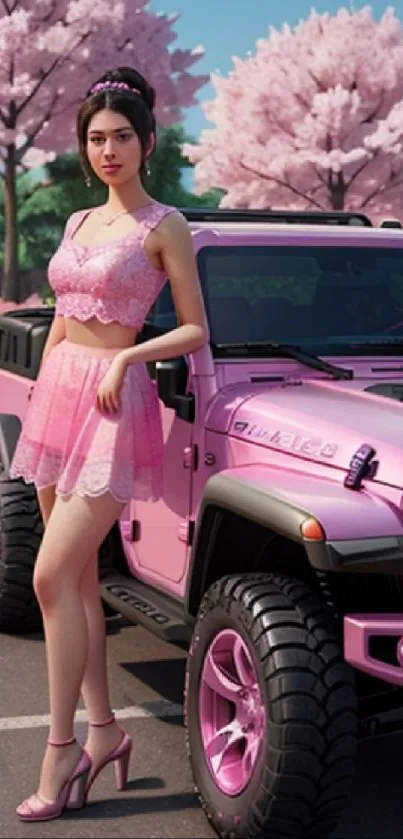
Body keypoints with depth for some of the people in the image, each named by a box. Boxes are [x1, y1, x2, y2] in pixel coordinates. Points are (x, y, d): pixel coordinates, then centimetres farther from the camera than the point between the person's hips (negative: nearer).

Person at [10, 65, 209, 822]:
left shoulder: (163, 226, -3)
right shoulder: (79, 223, 15)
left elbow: (196, 331, -4)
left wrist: (125, 357, -16)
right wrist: (41, 392, 15)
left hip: (113, 403, -7)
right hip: (57, 392, 7)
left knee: (51, 576, -11)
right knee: (76, 575, 9)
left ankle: (62, 749, 0)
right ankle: (103, 730, 21)